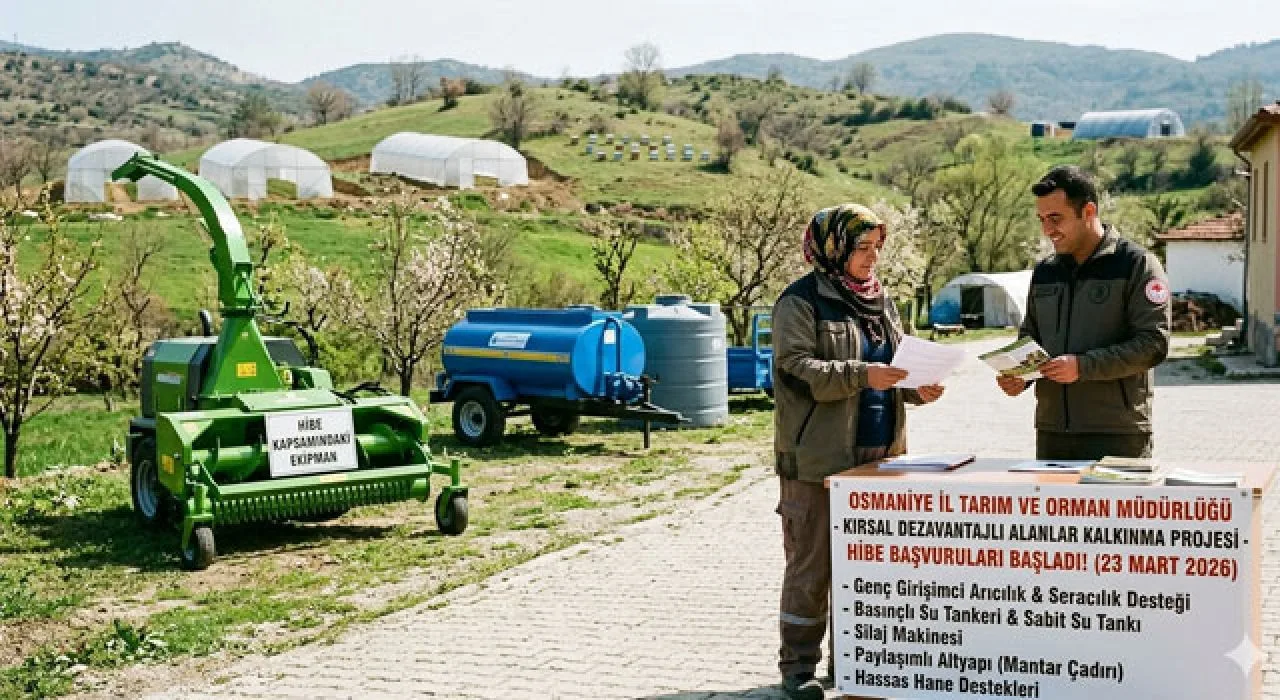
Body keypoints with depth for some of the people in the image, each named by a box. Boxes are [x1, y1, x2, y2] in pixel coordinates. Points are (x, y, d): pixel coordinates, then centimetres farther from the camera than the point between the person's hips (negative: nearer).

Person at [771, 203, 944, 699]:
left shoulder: (880, 301, 16)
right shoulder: (802, 301, -7)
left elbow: (896, 365, 21)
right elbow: (795, 369, -16)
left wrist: (917, 389, 0)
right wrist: (861, 375, -26)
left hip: (878, 454, 7)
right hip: (820, 459, -7)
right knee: (812, 564, -1)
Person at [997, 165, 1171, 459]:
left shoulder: (1137, 264, -3)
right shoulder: (1044, 272, 16)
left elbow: (1154, 343, -11)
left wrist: (1084, 366, -21)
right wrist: (1018, 375, 2)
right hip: (1051, 433, 5)